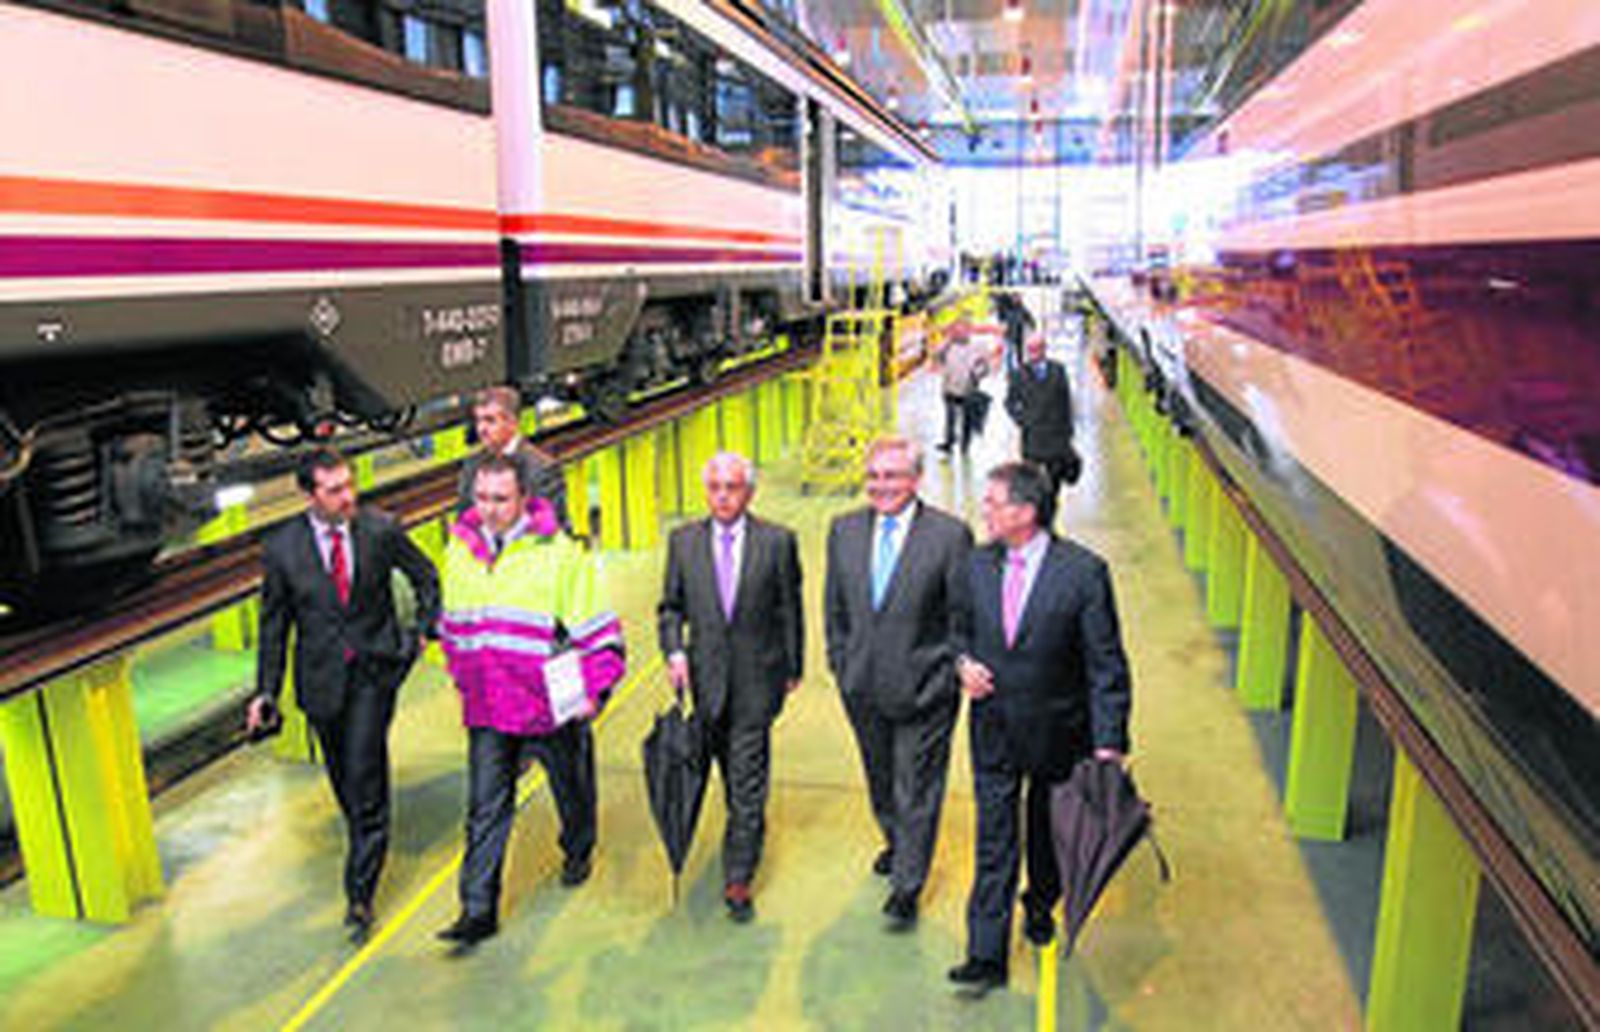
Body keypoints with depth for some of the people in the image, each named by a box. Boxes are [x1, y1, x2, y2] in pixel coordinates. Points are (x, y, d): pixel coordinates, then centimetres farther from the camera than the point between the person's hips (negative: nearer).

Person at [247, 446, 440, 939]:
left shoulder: (381, 529, -8)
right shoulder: (282, 549, -7)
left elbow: (426, 578, 8)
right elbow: (274, 623, 3)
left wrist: (423, 632, 1)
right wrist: (266, 692, 2)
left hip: (375, 667, -1)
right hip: (321, 676, 2)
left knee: (364, 771, -8)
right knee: (344, 775, 14)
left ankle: (360, 891, 2)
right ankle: (366, 840, 42)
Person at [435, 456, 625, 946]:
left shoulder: (558, 553, -14)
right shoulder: (460, 548, 2)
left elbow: (597, 629, -9)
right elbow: (453, 625, 17)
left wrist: (593, 690, -12)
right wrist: (463, 679, 18)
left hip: (552, 705, -2)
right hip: (487, 708, 3)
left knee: (571, 789, 20)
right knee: (485, 810, 2)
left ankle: (578, 852, 48)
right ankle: (478, 911, 10)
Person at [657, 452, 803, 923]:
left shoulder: (777, 541, -5)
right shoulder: (683, 540, 1)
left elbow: (790, 609, 1)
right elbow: (671, 606, 7)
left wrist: (793, 668, 4)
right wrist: (674, 650, -8)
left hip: (756, 676, -3)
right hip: (706, 673, 3)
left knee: (748, 774, -4)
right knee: (728, 767, 19)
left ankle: (737, 879, 3)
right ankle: (752, 828, 45)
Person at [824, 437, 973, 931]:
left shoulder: (950, 534, -13)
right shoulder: (844, 530, 0)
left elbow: (964, 615, -7)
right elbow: (835, 607, 9)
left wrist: (955, 671, -9)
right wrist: (841, 663, 7)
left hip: (924, 688, -4)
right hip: (863, 686, 5)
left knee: (917, 788, 5)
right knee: (880, 778, 24)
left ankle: (906, 887, 20)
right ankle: (896, 842, 49)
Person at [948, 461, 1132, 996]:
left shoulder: (1083, 571, -17)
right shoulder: (978, 563, -4)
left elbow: (1106, 665, -13)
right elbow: (959, 627, 13)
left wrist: (1108, 742, -16)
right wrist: (962, 662, -9)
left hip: (1057, 732, -2)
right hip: (993, 730, 2)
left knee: (1048, 833, 20)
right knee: (994, 843, 5)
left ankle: (1041, 907, 47)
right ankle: (986, 956, 14)